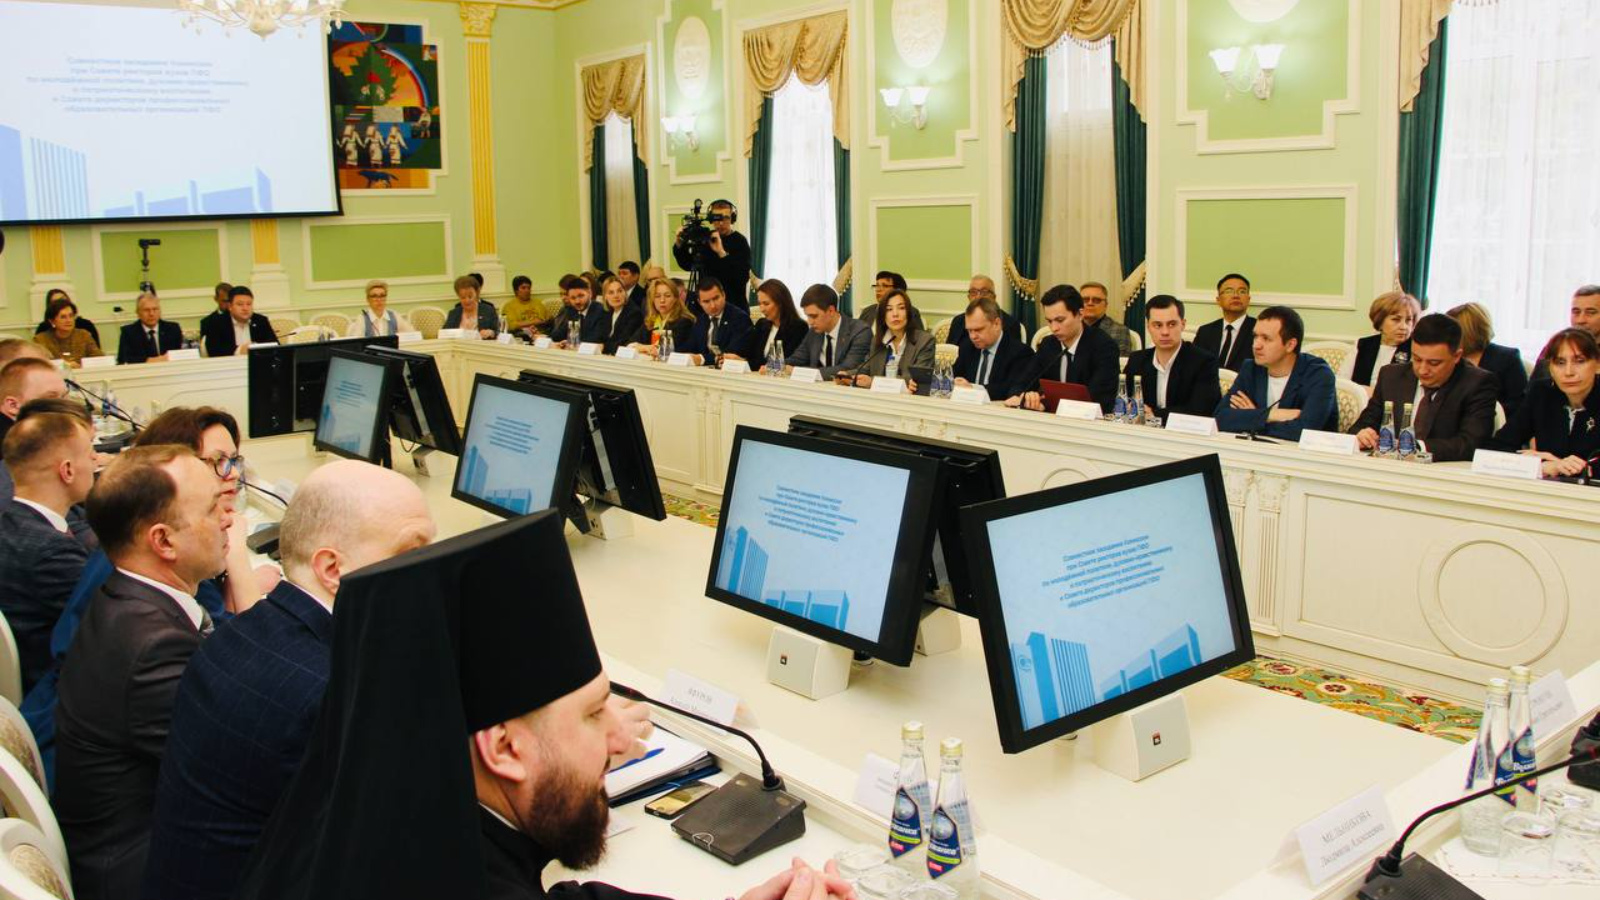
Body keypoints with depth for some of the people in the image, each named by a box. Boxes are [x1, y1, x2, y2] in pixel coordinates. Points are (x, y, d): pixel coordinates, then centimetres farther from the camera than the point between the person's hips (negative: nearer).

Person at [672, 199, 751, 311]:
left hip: (734, 306, -4)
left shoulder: (739, 241, -10)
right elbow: (687, 265, 11)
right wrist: (679, 244, -5)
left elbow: (743, 277, -22)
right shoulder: (705, 238, 5)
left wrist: (722, 253, -30)